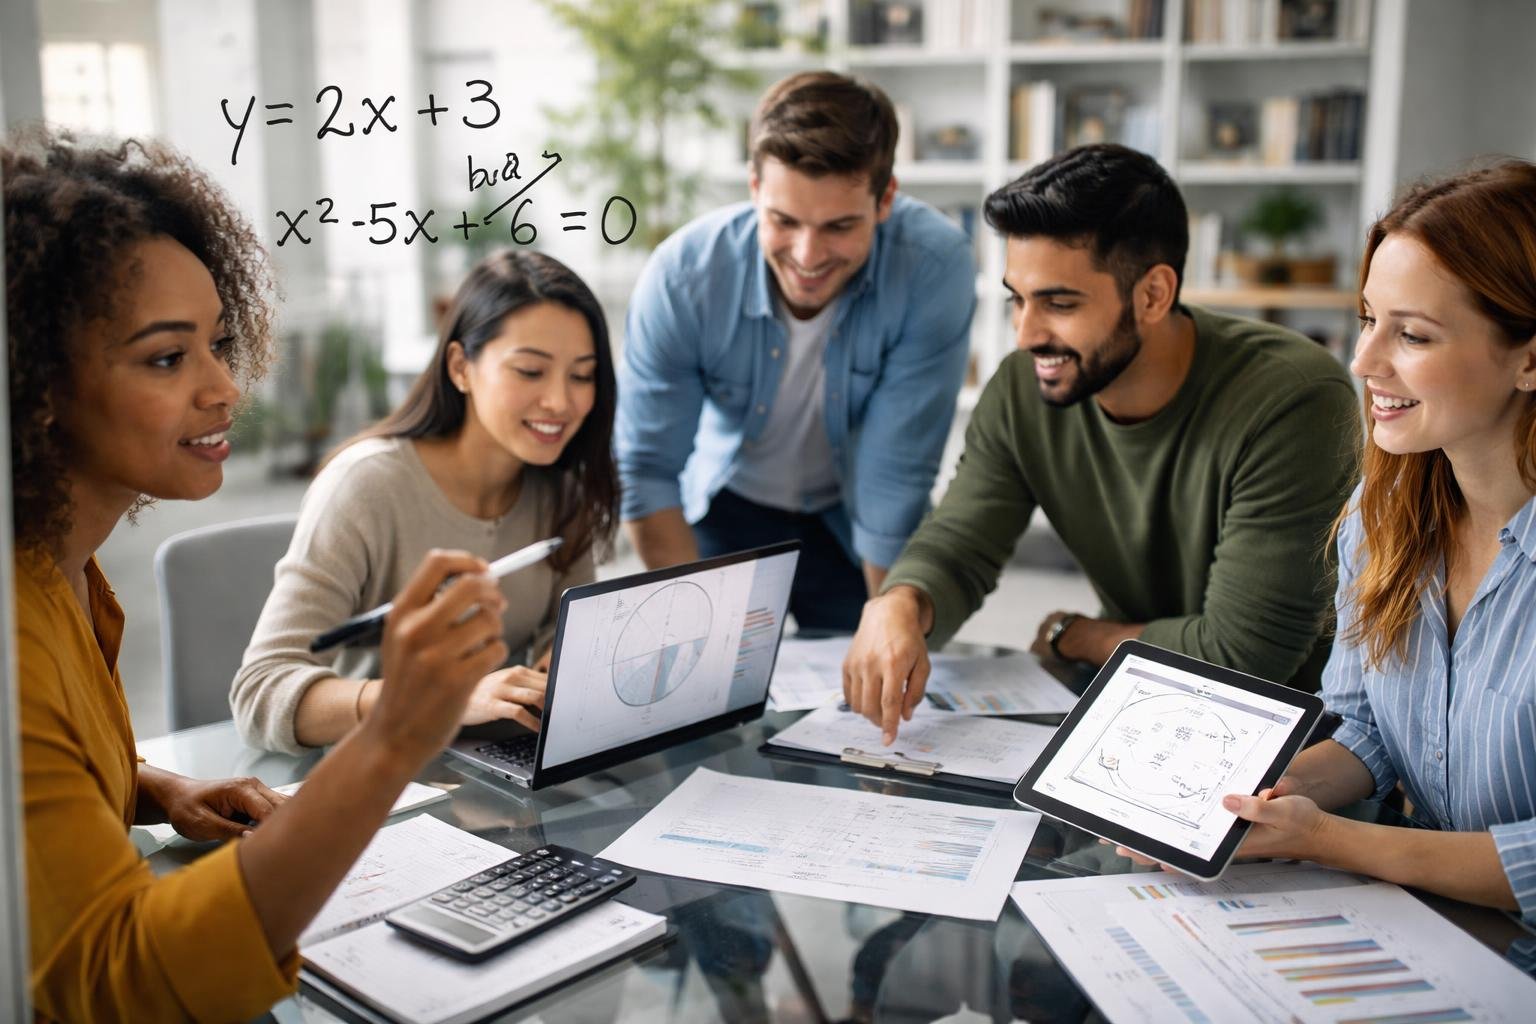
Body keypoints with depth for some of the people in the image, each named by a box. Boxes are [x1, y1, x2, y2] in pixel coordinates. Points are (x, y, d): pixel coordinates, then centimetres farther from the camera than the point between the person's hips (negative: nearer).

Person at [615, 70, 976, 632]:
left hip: (853, 522, 0)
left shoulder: (936, 265, -31)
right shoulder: (681, 275, -28)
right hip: (724, 509, 1)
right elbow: (647, 471, -18)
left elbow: (898, 475, -27)